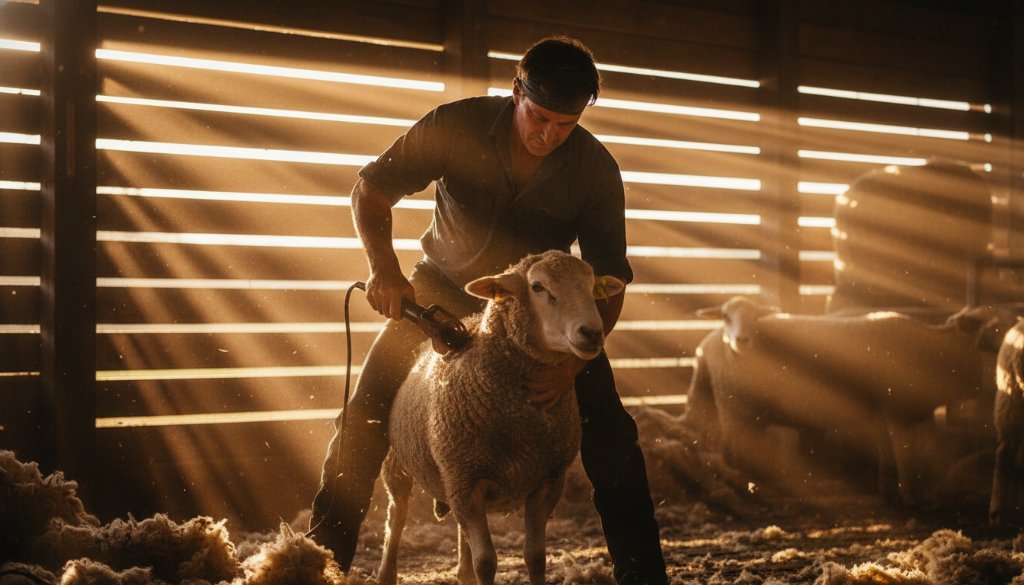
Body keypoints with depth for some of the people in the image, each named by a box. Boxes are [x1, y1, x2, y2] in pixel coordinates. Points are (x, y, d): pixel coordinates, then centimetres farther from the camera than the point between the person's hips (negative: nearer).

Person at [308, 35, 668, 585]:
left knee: (609, 433, -9)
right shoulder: (458, 125, -23)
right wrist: (383, 266, -31)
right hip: (444, 284, 0)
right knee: (366, 415, -10)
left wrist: (573, 362, -33)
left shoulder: (596, 170, -21)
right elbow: (370, 189, -13)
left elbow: (609, 282, -18)